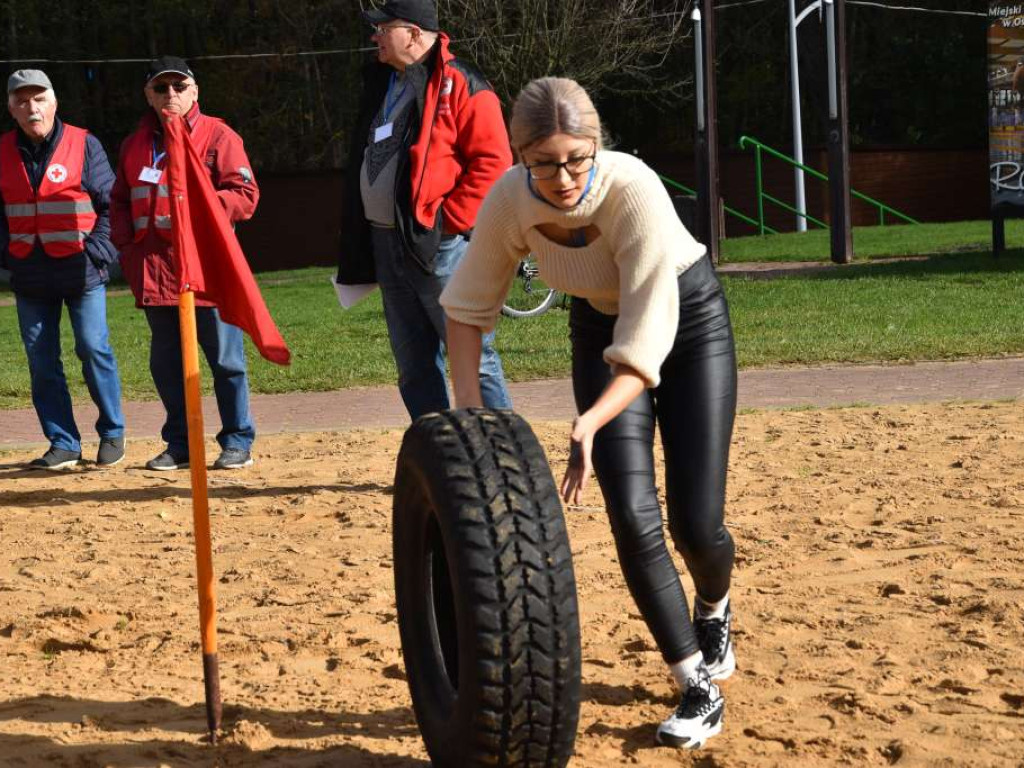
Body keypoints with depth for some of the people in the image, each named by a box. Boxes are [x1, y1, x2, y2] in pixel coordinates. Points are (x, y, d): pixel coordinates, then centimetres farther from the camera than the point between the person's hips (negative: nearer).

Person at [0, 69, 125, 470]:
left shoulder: (83, 144, -3)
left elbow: (111, 204, -1)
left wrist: (98, 252, -9)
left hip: (81, 270, -4)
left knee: (93, 349, -4)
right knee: (41, 359, 4)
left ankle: (112, 433, 13)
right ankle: (63, 443, 12)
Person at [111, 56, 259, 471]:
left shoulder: (218, 136, -1)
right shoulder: (135, 145, 15)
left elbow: (245, 195, -8)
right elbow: (119, 202, 19)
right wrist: (128, 245, 3)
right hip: (154, 271, 5)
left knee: (225, 359, 1)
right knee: (166, 363, 10)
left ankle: (238, 441, 11)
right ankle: (179, 444, 21)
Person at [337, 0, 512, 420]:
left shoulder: (459, 85, -10)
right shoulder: (380, 83, 15)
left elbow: (493, 161, -15)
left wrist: (449, 219, -16)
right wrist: (359, 235, 15)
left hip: (440, 245, -8)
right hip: (385, 243, 8)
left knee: (474, 360, -6)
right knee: (414, 369, 12)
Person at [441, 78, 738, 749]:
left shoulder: (635, 191, -35)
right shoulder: (511, 200, -23)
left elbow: (645, 341, -36)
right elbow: (469, 305, -7)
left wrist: (590, 422, -48)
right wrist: (469, 405, -15)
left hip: (688, 319, -3)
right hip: (598, 324, 3)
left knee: (696, 524, -4)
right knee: (633, 517, -11)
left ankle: (714, 611, 33)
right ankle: (699, 687, 2)